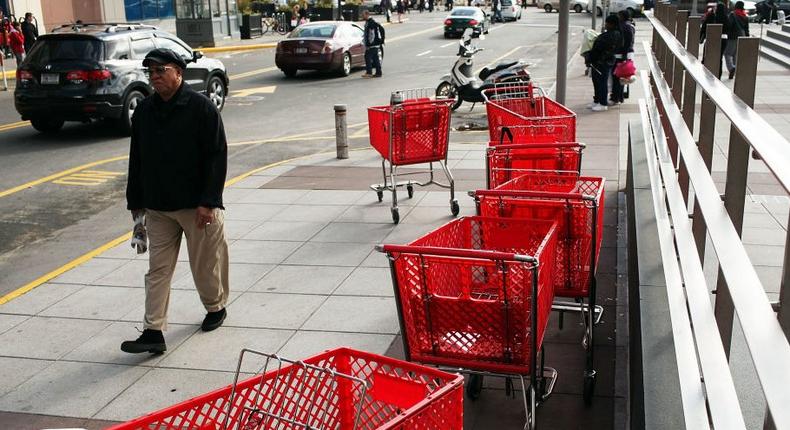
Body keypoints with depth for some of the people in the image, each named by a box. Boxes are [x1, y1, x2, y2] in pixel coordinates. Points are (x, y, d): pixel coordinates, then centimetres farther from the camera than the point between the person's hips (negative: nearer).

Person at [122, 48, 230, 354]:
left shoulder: (201, 108, -10)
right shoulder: (144, 111, 7)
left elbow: (217, 156, -12)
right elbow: (136, 160, 13)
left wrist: (208, 201, -17)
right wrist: (136, 202, 12)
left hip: (197, 205, -4)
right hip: (157, 207, 5)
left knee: (206, 263, 10)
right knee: (158, 270, 3)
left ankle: (216, 307, 35)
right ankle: (153, 332, 5)